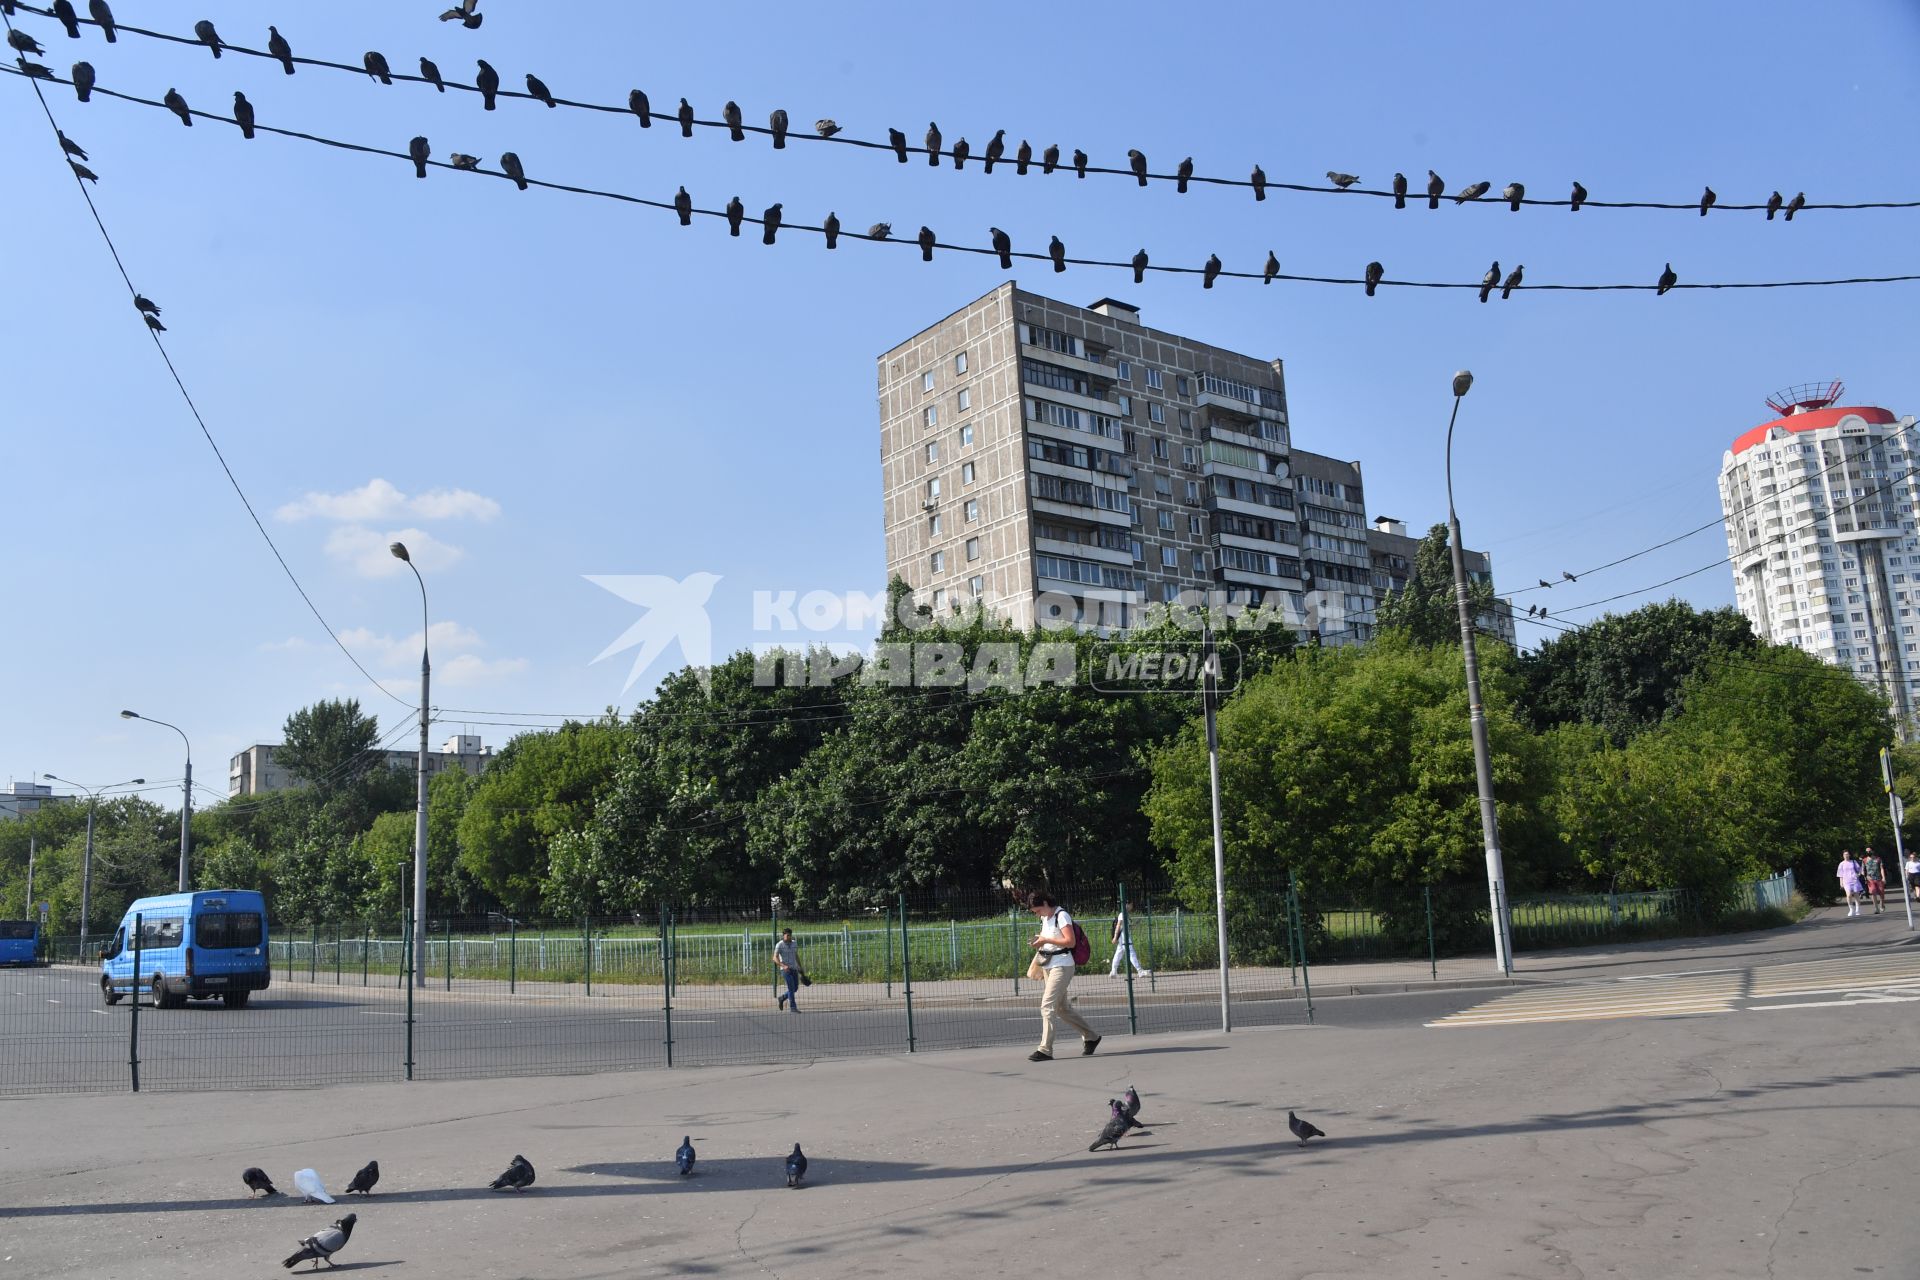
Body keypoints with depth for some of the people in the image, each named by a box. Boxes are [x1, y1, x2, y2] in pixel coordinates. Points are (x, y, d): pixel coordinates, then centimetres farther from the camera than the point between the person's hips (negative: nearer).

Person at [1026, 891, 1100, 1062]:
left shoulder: (1062, 916, -12)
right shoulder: (1044, 918, 14)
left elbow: (1070, 942, -20)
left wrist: (1046, 940, -18)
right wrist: (1038, 943, 3)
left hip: (1062, 966, -9)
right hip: (1049, 966, 9)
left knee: (1047, 1006, -14)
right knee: (1063, 1009, 14)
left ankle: (1045, 1050, -14)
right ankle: (1091, 1036, 28)